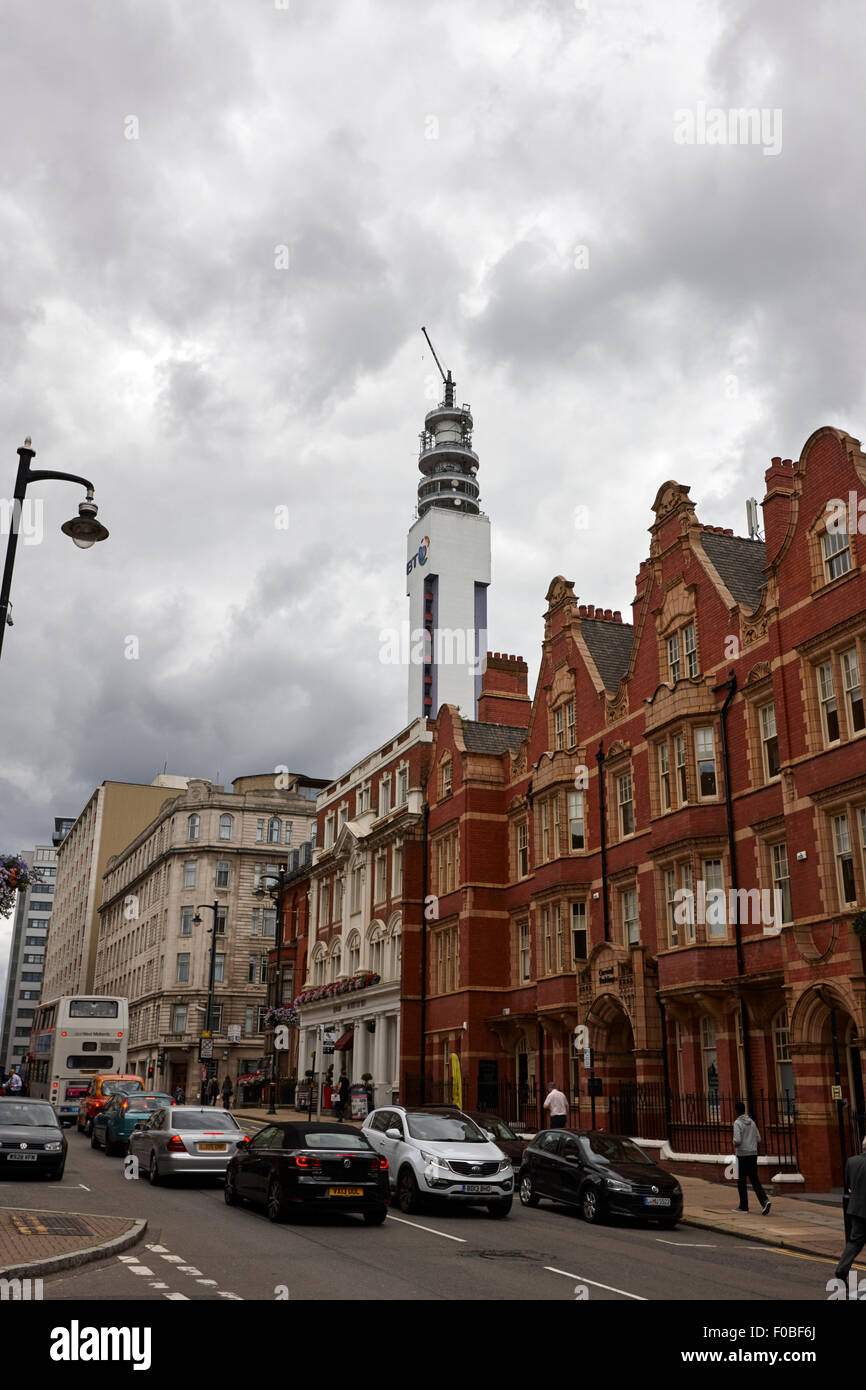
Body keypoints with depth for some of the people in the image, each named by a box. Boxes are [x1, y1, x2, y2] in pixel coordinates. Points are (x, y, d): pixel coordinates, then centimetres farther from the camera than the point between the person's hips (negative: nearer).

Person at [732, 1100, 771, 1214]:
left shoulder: (737, 1123, -12)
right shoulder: (752, 1122, 9)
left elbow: (737, 1140, -20)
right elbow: (758, 1139, 12)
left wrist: (735, 1145, 1)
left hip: (742, 1155, -6)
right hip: (753, 1154, 6)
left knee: (741, 1181, 6)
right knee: (754, 1180, 7)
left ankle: (744, 1206, 12)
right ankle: (765, 1201, -12)